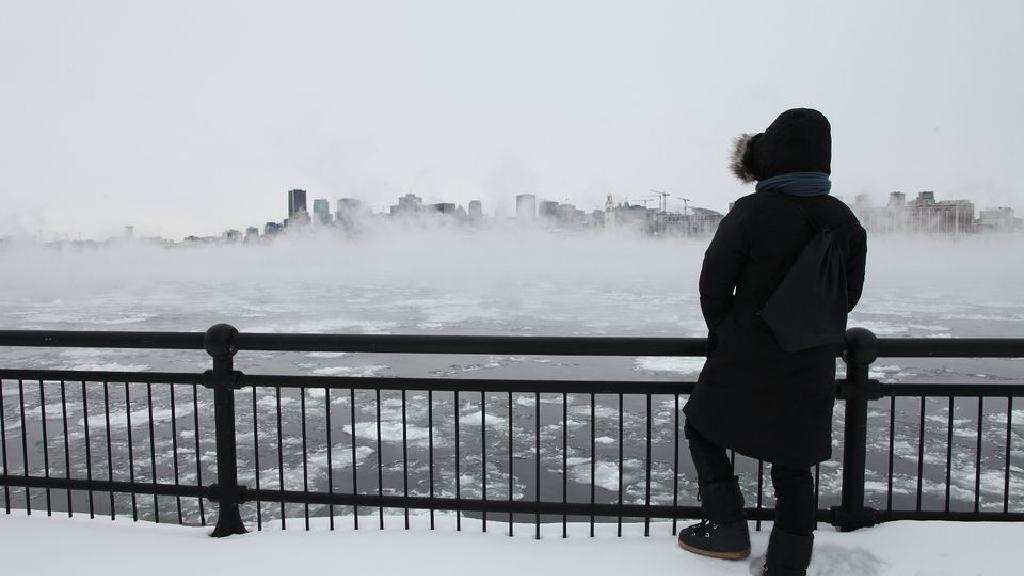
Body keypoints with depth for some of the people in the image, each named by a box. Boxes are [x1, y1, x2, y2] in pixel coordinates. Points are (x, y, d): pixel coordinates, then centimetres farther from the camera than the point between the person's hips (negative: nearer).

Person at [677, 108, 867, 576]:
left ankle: (728, 531, 21)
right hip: (811, 369, 5)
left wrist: (724, 333, 8)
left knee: (702, 428, 18)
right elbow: (849, 294, 9)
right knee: (793, 468, 16)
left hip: (744, 362, -4)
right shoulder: (844, 221, 1)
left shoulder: (751, 213, -15)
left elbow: (714, 286, -8)